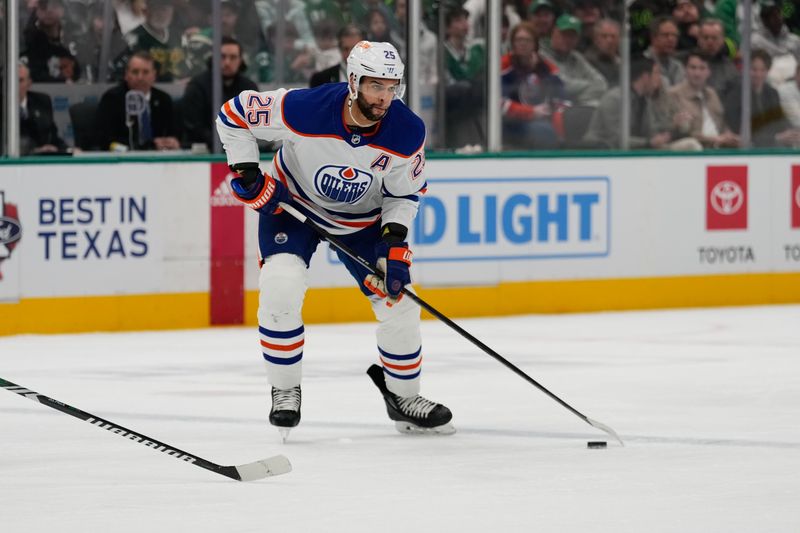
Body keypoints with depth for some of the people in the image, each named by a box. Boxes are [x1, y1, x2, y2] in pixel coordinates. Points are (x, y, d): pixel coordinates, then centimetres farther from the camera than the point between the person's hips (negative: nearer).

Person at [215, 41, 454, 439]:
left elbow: (404, 192, -6)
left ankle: (404, 398, 22)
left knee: (398, 303, -2)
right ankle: (284, 391, -5)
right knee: (280, 287, -24)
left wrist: (395, 242, -20)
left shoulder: (407, 133, -24)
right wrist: (247, 175, -21)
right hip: (293, 206, -3)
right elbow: (233, 114, -18)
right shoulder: (303, 109, -33)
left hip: (363, 219, 3)